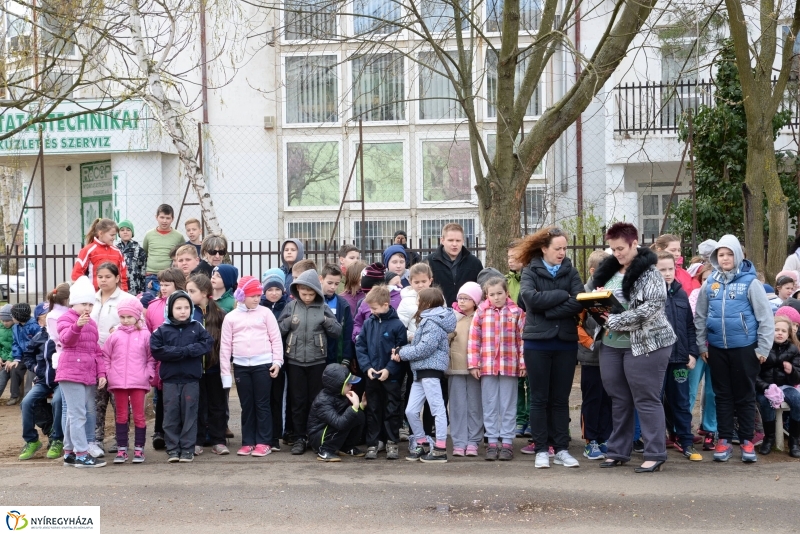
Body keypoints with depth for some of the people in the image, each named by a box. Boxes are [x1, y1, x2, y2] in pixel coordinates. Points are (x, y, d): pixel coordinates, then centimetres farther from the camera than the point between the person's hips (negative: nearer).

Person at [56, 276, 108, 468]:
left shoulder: (92, 323, 18)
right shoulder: (66, 319, -3)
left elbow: (97, 351, 19)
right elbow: (66, 339, -23)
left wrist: (101, 373, 11)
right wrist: (77, 326, -42)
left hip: (89, 375, 7)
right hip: (71, 373, -7)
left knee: (75, 415, 13)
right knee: (77, 414, -9)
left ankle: (69, 452, 21)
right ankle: (81, 454, -8)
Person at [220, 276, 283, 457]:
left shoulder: (265, 313, 2)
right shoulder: (231, 317, 5)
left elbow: (276, 339, 2)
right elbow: (225, 345, 6)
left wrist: (277, 361, -6)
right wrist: (225, 371, 3)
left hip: (263, 364, -2)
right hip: (241, 366, 2)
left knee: (262, 404, 2)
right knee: (246, 405, 8)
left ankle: (263, 442, 7)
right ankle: (248, 442, 15)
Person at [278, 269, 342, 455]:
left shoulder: (323, 308, 0)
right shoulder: (291, 306, 1)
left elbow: (337, 332, 0)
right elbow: (277, 330, 1)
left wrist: (327, 321, -16)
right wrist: (288, 322, -15)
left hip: (317, 361, 0)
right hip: (295, 361, 0)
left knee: (317, 401, 8)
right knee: (298, 401, 6)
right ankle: (299, 438, 14)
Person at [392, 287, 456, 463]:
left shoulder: (434, 322, -11)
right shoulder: (427, 320, 22)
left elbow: (425, 348, -18)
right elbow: (418, 344, 17)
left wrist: (402, 354, -7)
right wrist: (402, 351, 0)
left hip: (431, 369, -10)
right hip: (420, 371, 10)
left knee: (437, 409, -5)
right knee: (411, 411, 9)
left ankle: (440, 450, -3)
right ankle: (422, 445, 21)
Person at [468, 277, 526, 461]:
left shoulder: (517, 313, 1)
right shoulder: (481, 313, 3)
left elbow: (522, 339, 1)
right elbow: (474, 339, 2)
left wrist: (523, 363, -3)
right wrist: (473, 364, -3)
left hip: (510, 366, -1)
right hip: (487, 366, 1)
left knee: (508, 406, 6)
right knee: (490, 406, 7)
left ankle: (507, 442, 12)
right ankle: (493, 441, 14)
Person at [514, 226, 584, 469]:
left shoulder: (570, 271, 6)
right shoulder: (530, 271, 0)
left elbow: (579, 303, -9)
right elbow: (530, 298, -19)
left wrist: (548, 311, -15)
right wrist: (563, 295, -13)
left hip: (566, 342, 2)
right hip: (537, 342, -2)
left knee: (561, 399, 7)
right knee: (539, 399, 4)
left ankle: (561, 449, 13)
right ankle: (541, 450, 10)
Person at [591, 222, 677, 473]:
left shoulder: (649, 273, -10)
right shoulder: (608, 270, 10)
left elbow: (650, 308, -20)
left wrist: (615, 321, -20)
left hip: (645, 344, -7)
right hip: (611, 344, 7)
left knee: (646, 400, -2)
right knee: (619, 400, 13)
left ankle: (655, 454, 5)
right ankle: (618, 451, 22)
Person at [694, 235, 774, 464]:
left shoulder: (750, 282, -6)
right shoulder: (710, 283, 4)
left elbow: (765, 317, -5)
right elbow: (700, 316, 10)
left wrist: (763, 348, -8)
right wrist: (702, 345, 7)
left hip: (744, 348, -3)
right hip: (717, 348, 3)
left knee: (745, 395, 6)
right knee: (723, 395, 10)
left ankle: (747, 440, 15)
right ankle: (724, 440, 17)